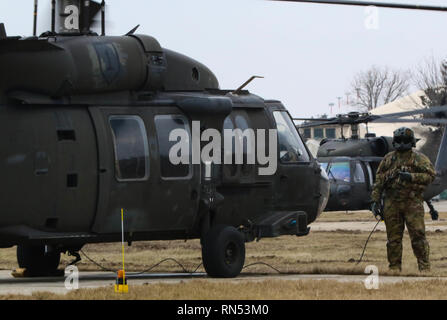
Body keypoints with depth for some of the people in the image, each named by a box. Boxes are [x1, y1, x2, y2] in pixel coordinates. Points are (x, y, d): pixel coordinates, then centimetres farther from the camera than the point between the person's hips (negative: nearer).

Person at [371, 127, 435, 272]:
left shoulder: (419, 158, 5)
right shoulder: (388, 159, 13)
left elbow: (430, 175, -5)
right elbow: (379, 180, 13)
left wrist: (411, 177, -15)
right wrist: (375, 200, 6)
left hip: (412, 202, -3)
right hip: (392, 203, 3)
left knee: (418, 235, -8)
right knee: (393, 238, 5)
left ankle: (424, 267, -5)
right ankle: (395, 268, 12)